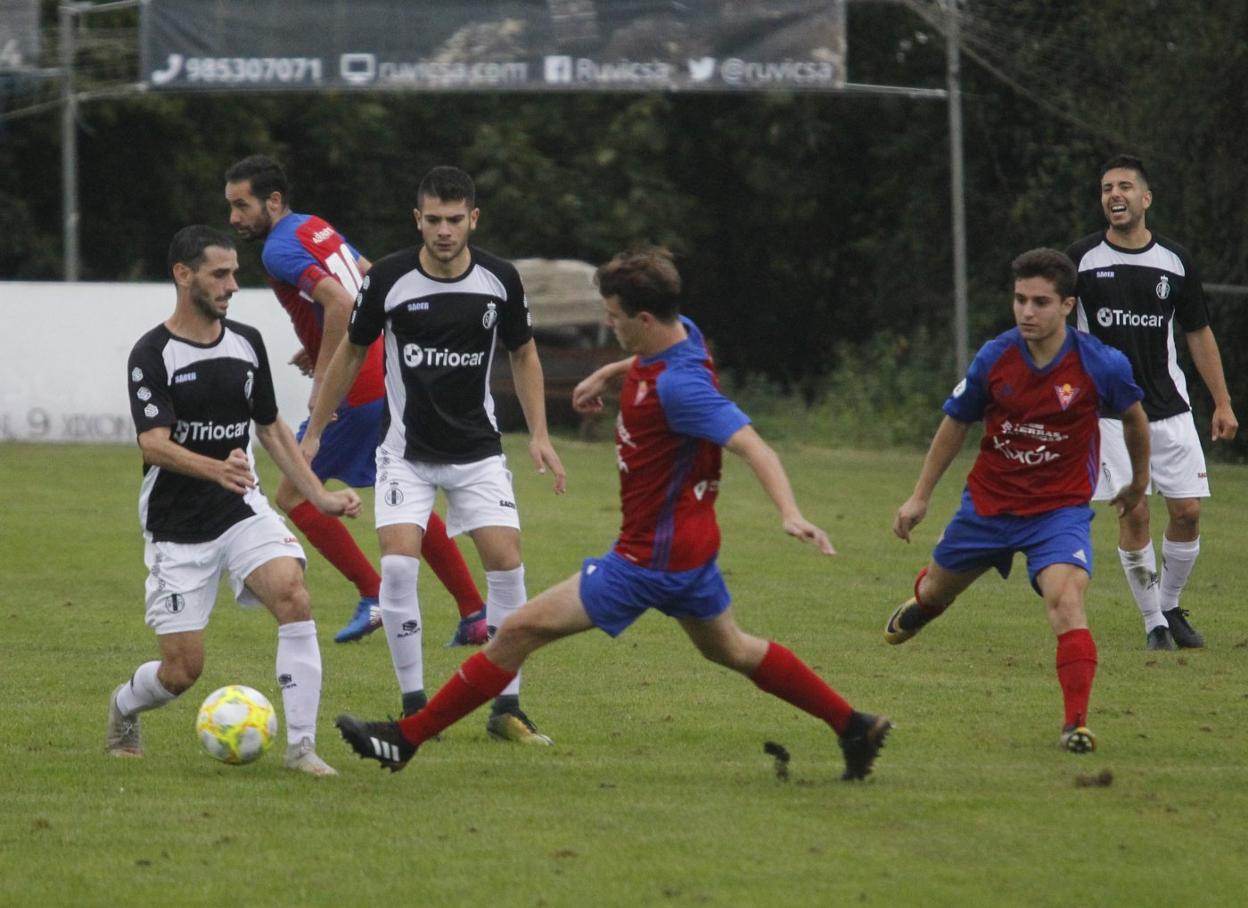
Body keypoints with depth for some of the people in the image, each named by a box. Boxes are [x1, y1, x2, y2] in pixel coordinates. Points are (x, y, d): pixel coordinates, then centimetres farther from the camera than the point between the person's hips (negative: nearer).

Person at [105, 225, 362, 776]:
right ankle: (123, 709, 33)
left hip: (243, 511, 4)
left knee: (292, 595, -25)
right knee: (183, 671, -4)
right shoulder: (153, 355, -13)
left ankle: (301, 745, -20)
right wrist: (217, 470, -43)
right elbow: (154, 444, -25)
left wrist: (319, 496, 11)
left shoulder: (246, 343, 6)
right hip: (176, 528, -4)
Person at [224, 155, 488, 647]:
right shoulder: (317, 227, 15)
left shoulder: (280, 250, -14)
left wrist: (323, 377, -23)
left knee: (293, 495, 2)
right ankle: (475, 616, 15)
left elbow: (339, 301, -28)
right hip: (391, 379, 9)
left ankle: (374, 596, 0)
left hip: (358, 394, -9)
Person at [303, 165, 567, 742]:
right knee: (398, 562, -18)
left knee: (506, 562, -10)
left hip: (477, 450, 1)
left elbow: (523, 354, 9)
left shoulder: (500, 280, -7)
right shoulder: (389, 278, -12)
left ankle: (507, 710, 1)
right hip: (406, 450, -1)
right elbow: (352, 353, 3)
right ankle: (415, 706, -6)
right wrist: (314, 432, 7)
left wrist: (539, 435, 2)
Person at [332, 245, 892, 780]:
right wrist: (608, 374, 23)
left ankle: (407, 738, -4)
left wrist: (789, 513, -49)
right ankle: (854, 728, 31)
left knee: (521, 630, -8)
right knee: (730, 649, 26)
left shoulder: (679, 386, -28)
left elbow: (752, 447, -36)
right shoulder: (680, 335, 0)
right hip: (688, 542, 10)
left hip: (652, 558, -10)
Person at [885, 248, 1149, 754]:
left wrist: (1139, 481, 19)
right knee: (937, 590, 23)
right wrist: (920, 496, 8)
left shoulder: (1101, 366, -18)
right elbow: (955, 424, 4)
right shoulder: (995, 358, -13)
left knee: (1065, 598, -29)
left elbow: (1134, 417, 5)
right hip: (989, 501, 3)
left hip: (1060, 508, -3)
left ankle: (1076, 723, -27)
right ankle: (920, 603, 63)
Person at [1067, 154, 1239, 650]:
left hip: (1169, 405, 3)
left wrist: (1223, 403, 11)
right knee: (1134, 512, -10)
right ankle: (1153, 623, 2)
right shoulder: (1081, 259, -3)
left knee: (1187, 511, -2)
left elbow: (1199, 333, 12)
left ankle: (1170, 606, 20)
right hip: (1109, 410, -3)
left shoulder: (1175, 261, 4)